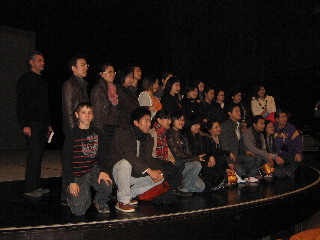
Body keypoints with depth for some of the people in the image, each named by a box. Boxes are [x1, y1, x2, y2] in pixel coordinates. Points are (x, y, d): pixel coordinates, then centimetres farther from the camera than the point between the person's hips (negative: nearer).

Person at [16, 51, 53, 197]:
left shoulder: (42, 81, 21)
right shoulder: (25, 80, -4)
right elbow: (21, 104, -11)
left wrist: (49, 124, 19)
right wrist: (24, 124, -18)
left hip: (43, 124, 8)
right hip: (32, 124, -8)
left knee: (39, 155, 9)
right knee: (34, 155, -9)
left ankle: (36, 186, 15)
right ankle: (29, 188, -2)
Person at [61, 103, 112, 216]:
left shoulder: (97, 134, 9)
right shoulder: (72, 135, -4)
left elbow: (102, 155, 5)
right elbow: (66, 160, -5)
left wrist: (103, 171, -15)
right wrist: (71, 182, -12)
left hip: (93, 170, 3)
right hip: (77, 174, -3)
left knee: (107, 184, -31)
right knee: (79, 211, -16)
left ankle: (100, 202, 4)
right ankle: (73, 195, 20)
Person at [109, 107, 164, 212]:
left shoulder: (148, 138, 7)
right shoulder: (122, 134, -16)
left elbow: (148, 157, -1)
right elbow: (128, 155, -30)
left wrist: (158, 171, -22)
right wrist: (149, 171, -35)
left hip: (135, 174, 7)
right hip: (116, 172, -6)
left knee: (160, 177, -4)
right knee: (125, 162, -36)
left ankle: (130, 194, 4)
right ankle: (122, 201, -22)